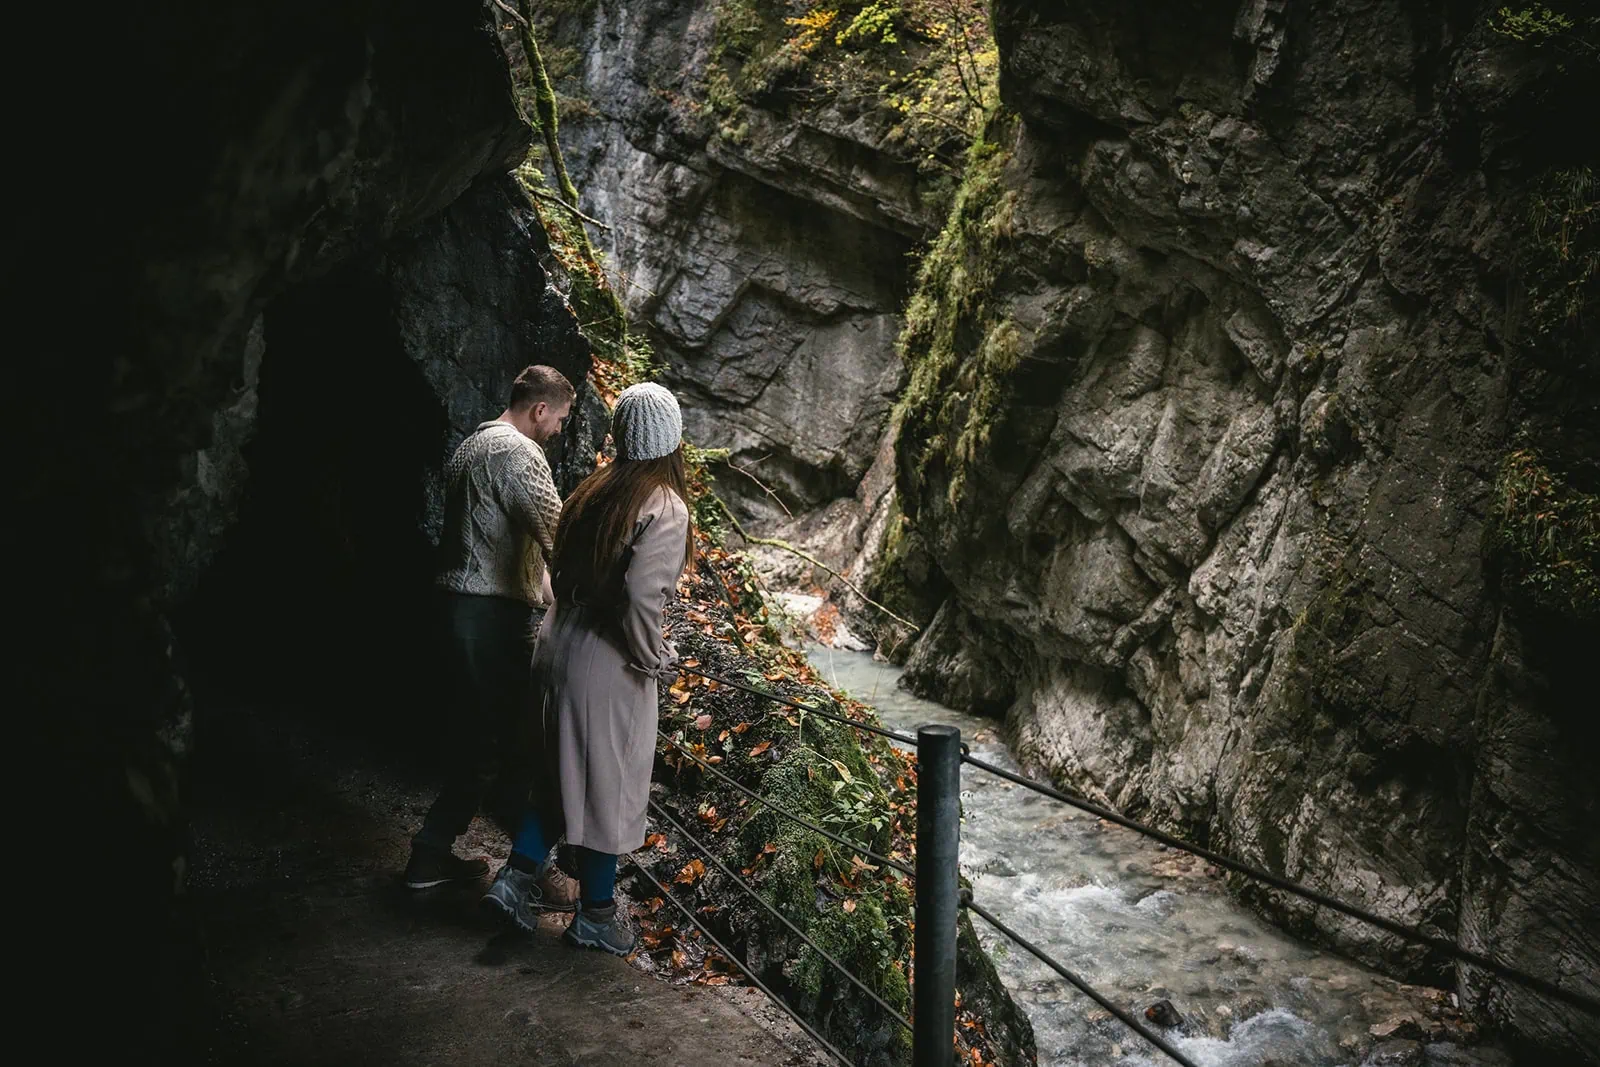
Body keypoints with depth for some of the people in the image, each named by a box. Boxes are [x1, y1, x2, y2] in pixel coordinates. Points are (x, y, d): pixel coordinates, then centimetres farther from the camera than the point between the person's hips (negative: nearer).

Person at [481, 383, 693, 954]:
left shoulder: (594, 490, 4)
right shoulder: (665, 509, -18)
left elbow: (564, 570, 9)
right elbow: (641, 595, -27)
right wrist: (655, 658, -12)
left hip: (562, 643, 7)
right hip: (609, 665, -7)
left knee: (569, 773, 22)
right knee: (608, 784, 8)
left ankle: (517, 876, 22)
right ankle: (595, 915, 21)